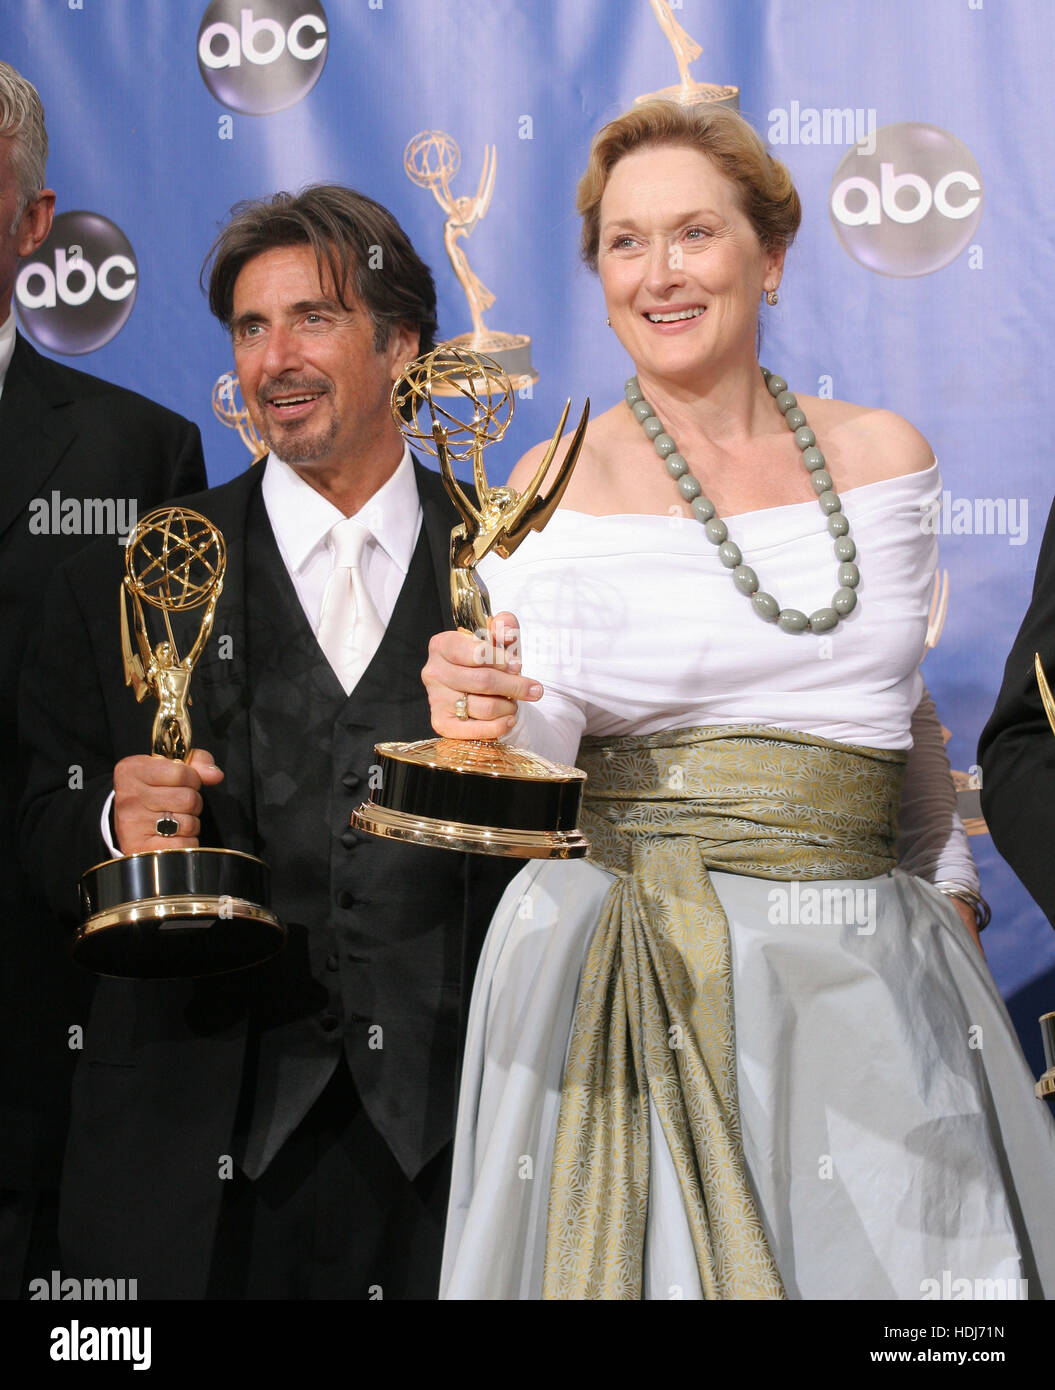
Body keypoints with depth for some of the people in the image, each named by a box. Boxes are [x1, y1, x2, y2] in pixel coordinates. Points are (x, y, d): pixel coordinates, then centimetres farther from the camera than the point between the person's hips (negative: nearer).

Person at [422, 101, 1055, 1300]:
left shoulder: (881, 455, 6)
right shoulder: (559, 484, -3)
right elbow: (540, 742, -9)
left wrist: (951, 888, 24)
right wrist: (490, 714, -30)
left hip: (867, 975, 3)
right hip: (633, 980, -2)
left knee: (895, 1253, 5)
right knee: (653, 1253, 1)